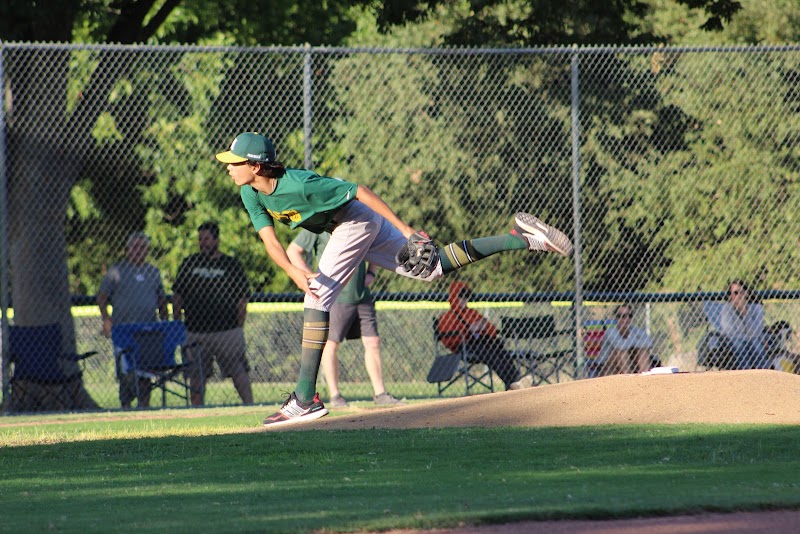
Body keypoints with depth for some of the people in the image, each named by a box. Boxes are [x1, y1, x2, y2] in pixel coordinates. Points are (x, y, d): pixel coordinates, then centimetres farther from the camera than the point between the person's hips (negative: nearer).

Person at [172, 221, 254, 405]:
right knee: (197, 376, 4)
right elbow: (177, 297, 13)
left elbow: (243, 299, 5)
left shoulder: (232, 264, 6)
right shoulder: (188, 264, 12)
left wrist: (239, 326, -2)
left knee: (239, 373, -5)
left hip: (228, 330, -2)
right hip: (195, 332, 2)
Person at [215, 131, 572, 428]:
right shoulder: (251, 194, -8)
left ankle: (306, 399, -17)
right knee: (432, 267, 12)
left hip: (357, 220, -9)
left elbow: (360, 192, -28)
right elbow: (270, 241, -11)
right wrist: (295, 272, -32)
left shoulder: (299, 185, -32)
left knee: (317, 298, -16)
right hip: (346, 228, 9)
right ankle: (522, 239, 15)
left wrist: (407, 231, -26)